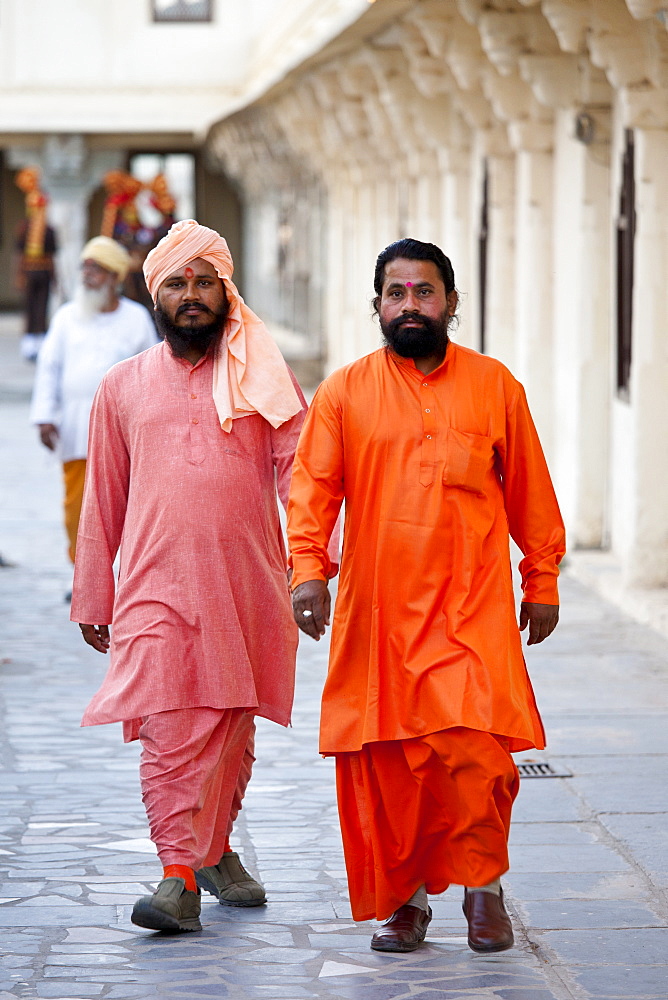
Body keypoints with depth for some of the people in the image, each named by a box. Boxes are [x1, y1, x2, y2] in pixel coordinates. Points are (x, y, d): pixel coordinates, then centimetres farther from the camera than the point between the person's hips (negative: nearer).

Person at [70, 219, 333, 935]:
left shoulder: (264, 381, 7)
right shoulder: (123, 386, 12)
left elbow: (299, 472, -1)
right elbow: (103, 500, 16)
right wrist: (92, 598, 15)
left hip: (246, 582, 1)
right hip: (156, 582, 0)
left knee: (232, 727, 8)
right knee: (166, 726, -13)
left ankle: (215, 848, 27)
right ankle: (179, 875, -15)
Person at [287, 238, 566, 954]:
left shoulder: (495, 386, 8)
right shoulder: (344, 391, 6)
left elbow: (529, 493, 14)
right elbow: (312, 486, 1)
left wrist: (542, 582, 13)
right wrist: (308, 569, -13)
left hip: (472, 609, -1)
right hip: (376, 612, 1)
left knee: (472, 747, -14)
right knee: (383, 761, 2)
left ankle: (483, 883, 6)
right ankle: (402, 899, 17)